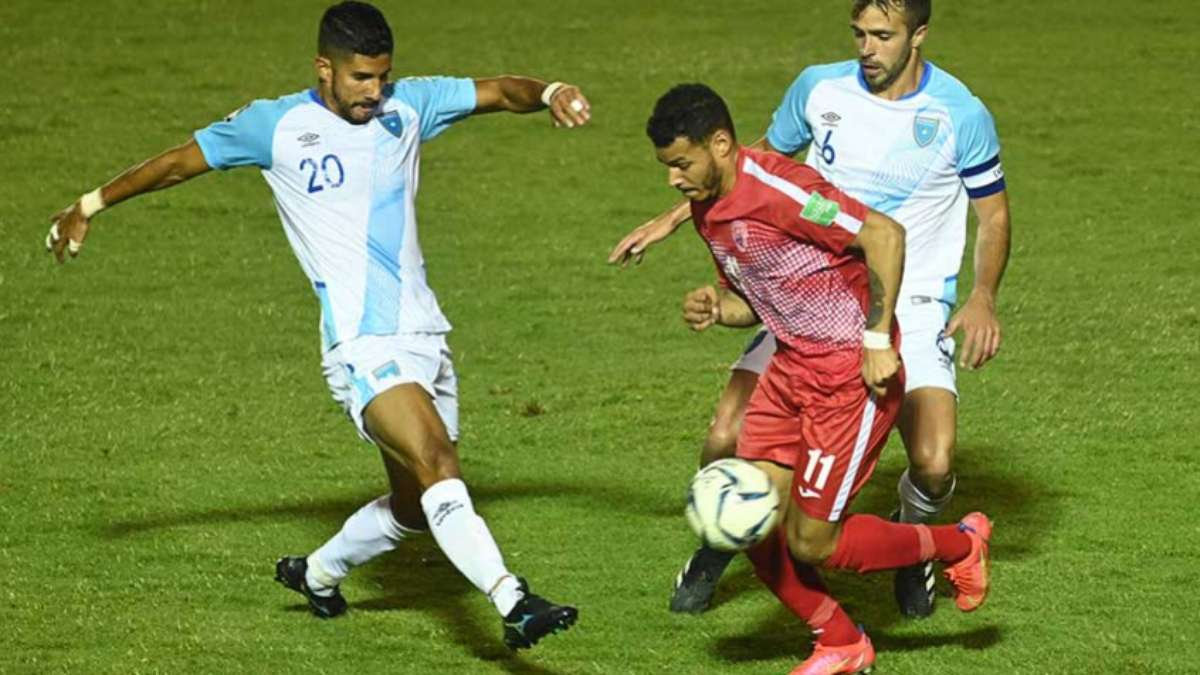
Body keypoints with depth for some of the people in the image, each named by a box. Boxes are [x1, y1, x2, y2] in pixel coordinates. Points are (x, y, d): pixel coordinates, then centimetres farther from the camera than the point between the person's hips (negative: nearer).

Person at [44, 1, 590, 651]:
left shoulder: (407, 106, 10)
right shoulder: (277, 126, 0)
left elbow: (496, 91, 7)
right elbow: (182, 160, 12)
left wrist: (547, 94, -16)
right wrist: (90, 205, 19)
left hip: (424, 334, 6)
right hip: (362, 345, -6)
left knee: (417, 508, 13)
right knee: (437, 467, -25)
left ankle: (317, 573, 39)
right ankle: (513, 604, -37)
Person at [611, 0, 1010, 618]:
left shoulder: (960, 115, -8)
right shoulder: (820, 89, 0)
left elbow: (993, 213, 4)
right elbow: (762, 161, 18)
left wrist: (983, 298, -11)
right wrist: (672, 220, 17)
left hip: (912, 307, -2)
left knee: (933, 465, -21)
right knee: (726, 440, -11)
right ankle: (717, 548, 22)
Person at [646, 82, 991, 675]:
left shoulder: (776, 189, -22)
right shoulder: (708, 211, 7)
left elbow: (883, 234, -24)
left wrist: (877, 337, -23)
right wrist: (715, 309, -3)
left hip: (853, 371, -9)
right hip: (792, 365, 9)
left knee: (811, 544, -6)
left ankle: (960, 544, 18)